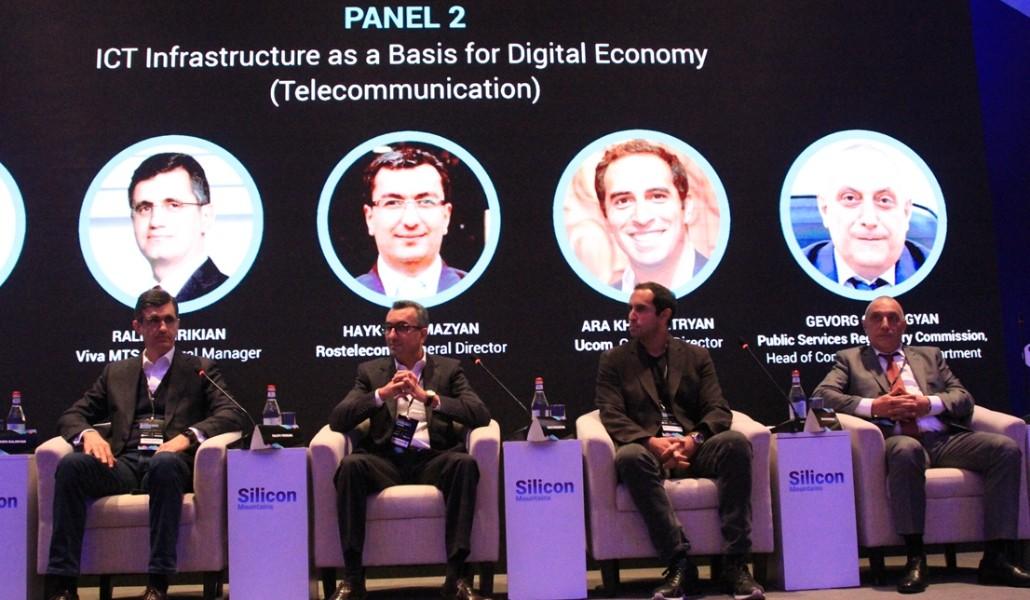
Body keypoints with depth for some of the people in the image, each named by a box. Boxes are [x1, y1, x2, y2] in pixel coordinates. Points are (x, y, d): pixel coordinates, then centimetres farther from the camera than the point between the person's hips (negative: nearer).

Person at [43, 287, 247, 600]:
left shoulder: (201, 369, 17)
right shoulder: (116, 372, 26)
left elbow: (231, 415, 3)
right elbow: (71, 416, 21)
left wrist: (187, 436, -16)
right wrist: (88, 433, -5)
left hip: (170, 461, -3)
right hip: (122, 465, 3)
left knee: (165, 463, -38)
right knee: (71, 464, -28)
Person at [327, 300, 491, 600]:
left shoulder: (448, 369, 14)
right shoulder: (370, 371, 17)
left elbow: (481, 415, -1)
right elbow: (337, 420, 6)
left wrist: (429, 396, -13)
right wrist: (382, 393, -9)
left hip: (433, 460, -1)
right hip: (386, 461, 1)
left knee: (465, 463, -32)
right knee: (351, 464, -31)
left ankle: (457, 575, -26)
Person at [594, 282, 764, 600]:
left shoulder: (696, 356, 18)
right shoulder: (614, 360, 13)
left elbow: (718, 410, 7)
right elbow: (612, 416, 1)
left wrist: (694, 439, -15)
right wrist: (651, 442, -18)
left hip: (693, 450, 2)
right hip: (649, 451, -1)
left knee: (735, 442, -30)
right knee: (629, 456, -37)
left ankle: (736, 564, -27)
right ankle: (679, 564, -32)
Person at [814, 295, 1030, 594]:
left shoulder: (929, 355, 26)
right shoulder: (850, 359, 19)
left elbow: (963, 397, 16)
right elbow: (822, 394, 3)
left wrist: (928, 403, -5)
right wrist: (872, 406, -11)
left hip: (944, 439, 4)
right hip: (897, 441, -4)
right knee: (906, 449, -40)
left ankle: (995, 559, -20)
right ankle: (915, 558, -33)